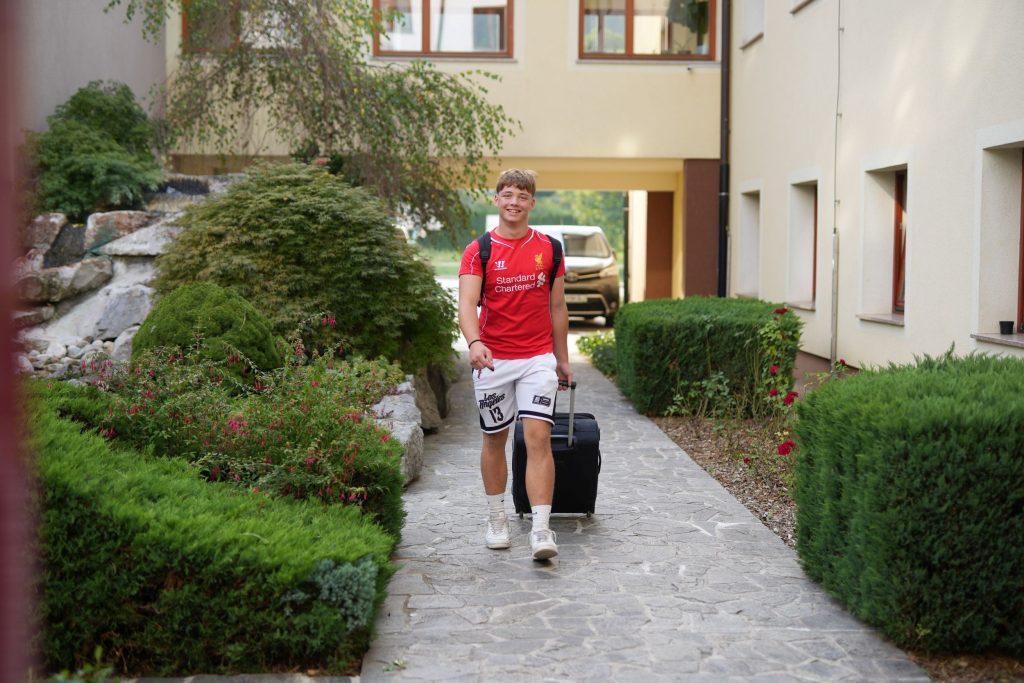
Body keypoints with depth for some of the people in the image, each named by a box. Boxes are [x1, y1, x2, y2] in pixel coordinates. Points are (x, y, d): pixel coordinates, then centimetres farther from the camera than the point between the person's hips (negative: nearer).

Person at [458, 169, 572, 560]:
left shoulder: (549, 249, 6)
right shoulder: (478, 251, -2)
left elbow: (557, 307, 13)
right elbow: (467, 303, -15)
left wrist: (562, 359, 14)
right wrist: (474, 343, -34)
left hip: (538, 358, 0)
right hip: (492, 360, 0)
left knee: (538, 437, -12)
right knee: (494, 439, 11)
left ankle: (541, 530, -14)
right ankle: (496, 519, 28)